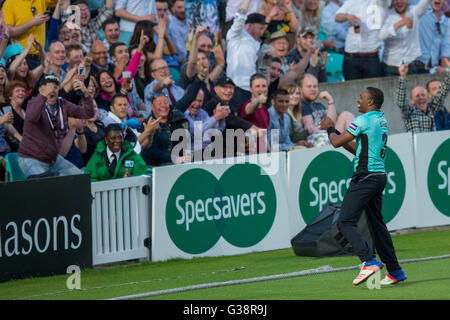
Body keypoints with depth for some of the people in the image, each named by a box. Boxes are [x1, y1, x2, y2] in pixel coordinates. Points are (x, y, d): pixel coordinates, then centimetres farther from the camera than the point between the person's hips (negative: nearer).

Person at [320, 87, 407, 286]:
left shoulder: (364, 120, -12)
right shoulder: (382, 121, 17)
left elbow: (336, 142, -8)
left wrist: (329, 128, 12)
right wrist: (335, 133, 22)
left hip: (365, 177, -9)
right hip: (379, 176, 9)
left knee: (345, 223, -11)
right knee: (376, 224, 16)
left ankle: (369, 262, -25)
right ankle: (394, 271, 16)